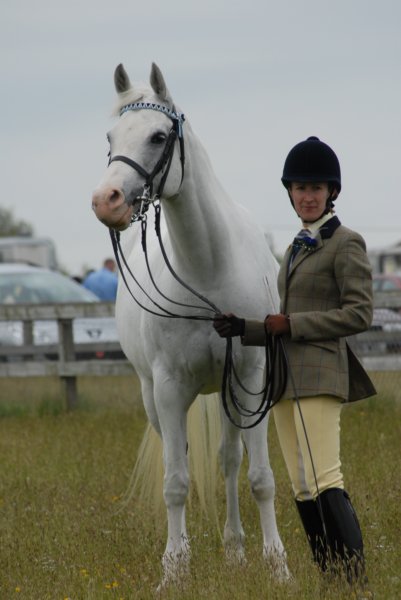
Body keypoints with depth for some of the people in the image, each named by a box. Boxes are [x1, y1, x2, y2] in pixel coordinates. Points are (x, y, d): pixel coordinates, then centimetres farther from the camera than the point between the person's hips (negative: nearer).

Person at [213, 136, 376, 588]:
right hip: (286, 377, 9)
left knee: (324, 480, -18)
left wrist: (289, 324, -13)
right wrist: (243, 328, 7)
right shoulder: (296, 249, 20)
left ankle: (356, 579, -21)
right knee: (302, 489, 5)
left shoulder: (346, 244, -4)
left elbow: (359, 313, -12)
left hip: (319, 375, -9)